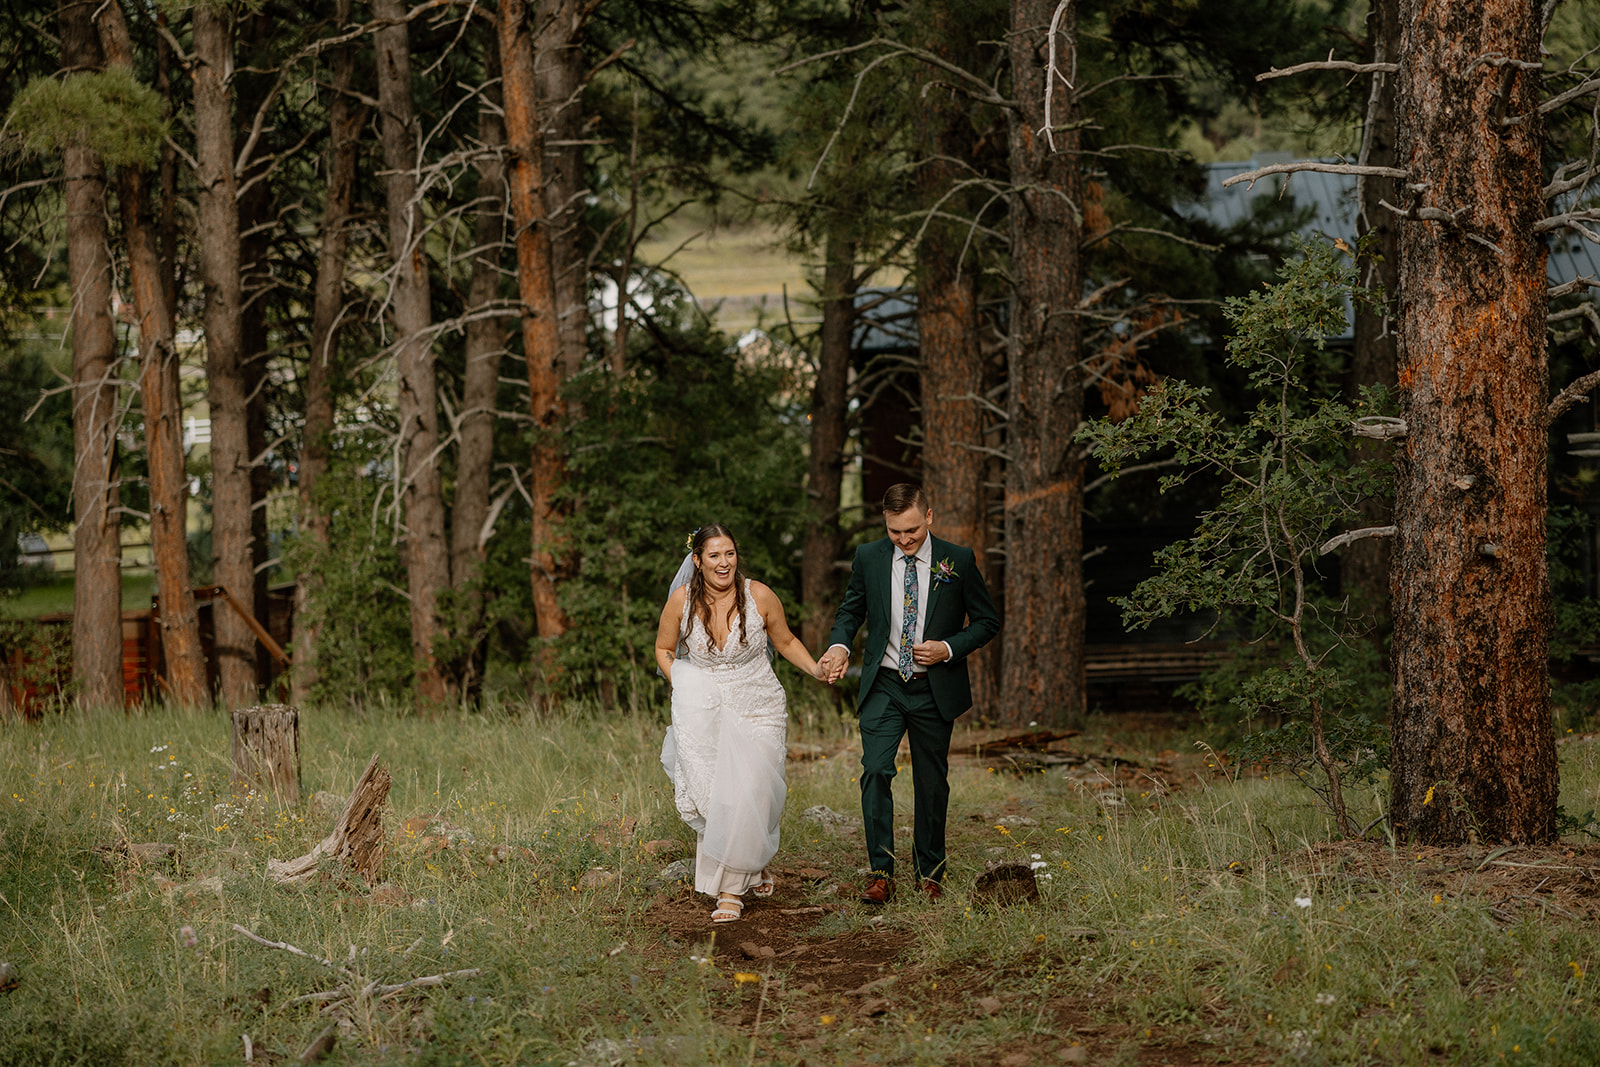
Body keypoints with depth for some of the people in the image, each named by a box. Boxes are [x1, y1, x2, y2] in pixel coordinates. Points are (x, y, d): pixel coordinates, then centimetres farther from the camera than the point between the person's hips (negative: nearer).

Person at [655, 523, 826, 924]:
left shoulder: (760, 596, -9)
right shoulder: (682, 600, -7)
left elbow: (785, 641, 8)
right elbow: (664, 649, 9)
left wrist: (817, 670, -6)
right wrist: (681, 686, -6)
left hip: (757, 707, -1)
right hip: (702, 710, 1)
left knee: (749, 796, -12)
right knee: (712, 796, -2)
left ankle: (731, 890, -1)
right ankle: (753, 870, 22)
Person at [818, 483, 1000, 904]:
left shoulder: (958, 561, -4)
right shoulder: (869, 558, 0)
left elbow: (987, 621, 3)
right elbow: (851, 610, 14)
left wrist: (948, 648, -13)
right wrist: (840, 645, -7)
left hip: (935, 690, 0)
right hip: (883, 685, 0)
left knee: (932, 783, 8)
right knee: (875, 772, -15)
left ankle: (930, 874, 23)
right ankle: (881, 873, -9)